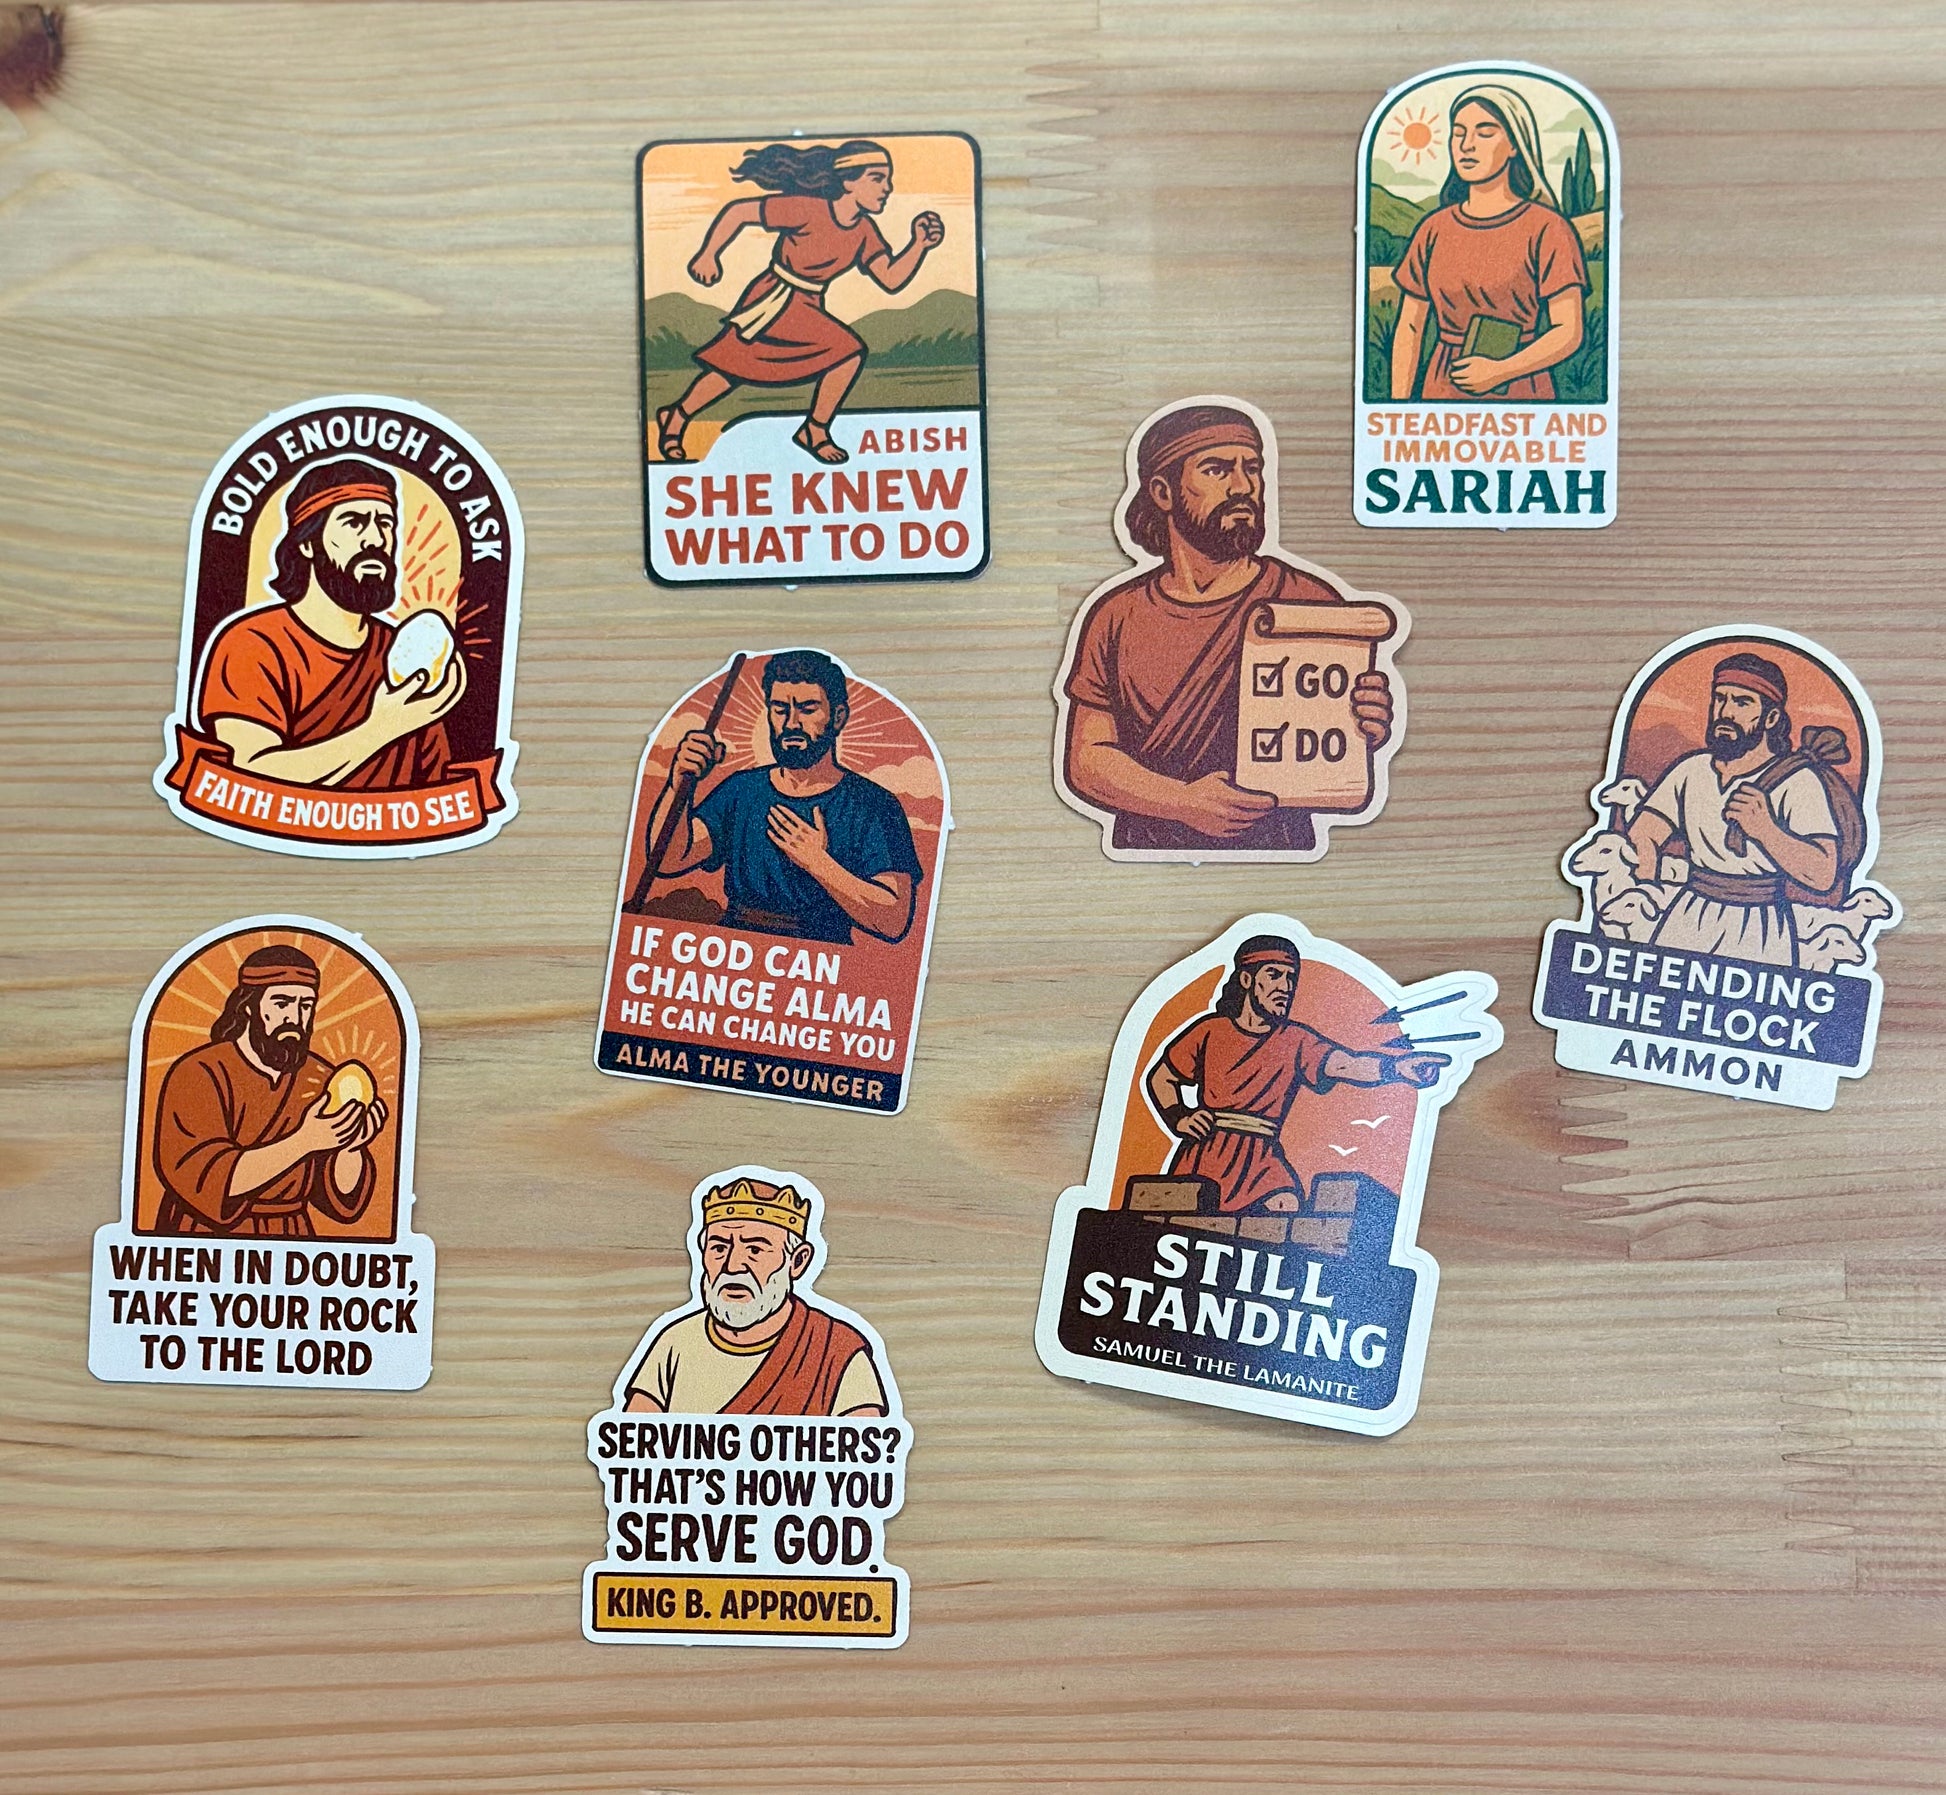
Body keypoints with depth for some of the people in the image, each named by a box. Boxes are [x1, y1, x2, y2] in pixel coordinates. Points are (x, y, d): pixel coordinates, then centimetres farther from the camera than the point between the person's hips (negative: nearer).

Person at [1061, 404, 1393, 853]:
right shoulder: (1115, 617, 9)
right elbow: (1084, 760, 4)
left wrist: (1368, 733, -16)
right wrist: (1184, 802, -11)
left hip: (1275, 847, -1)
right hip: (1145, 846, 1)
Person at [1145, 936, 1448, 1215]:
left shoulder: (1295, 1041, 2)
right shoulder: (1210, 1030, 2)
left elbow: (1347, 1064, -16)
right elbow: (1160, 1078, 13)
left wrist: (1398, 1067, -33)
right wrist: (1179, 1119, -3)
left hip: (1261, 1165, 0)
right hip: (1201, 1160, 0)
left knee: (1286, 1207, -20)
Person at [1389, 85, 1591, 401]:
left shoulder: (1544, 228, -3)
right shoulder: (1434, 229, 8)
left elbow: (1568, 332, -7)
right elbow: (1409, 330, 10)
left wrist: (1499, 371, -20)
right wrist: (1399, 405, 0)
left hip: (1517, 388, -3)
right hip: (1442, 388, 3)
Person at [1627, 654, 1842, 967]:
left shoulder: (1798, 782, -1)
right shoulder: (1691, 769, 13)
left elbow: (1823, 876, -12)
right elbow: (1642, 835, 2)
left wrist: (1766, 831, -25)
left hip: (1759, 933, -3)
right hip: (1686, 922, 3)